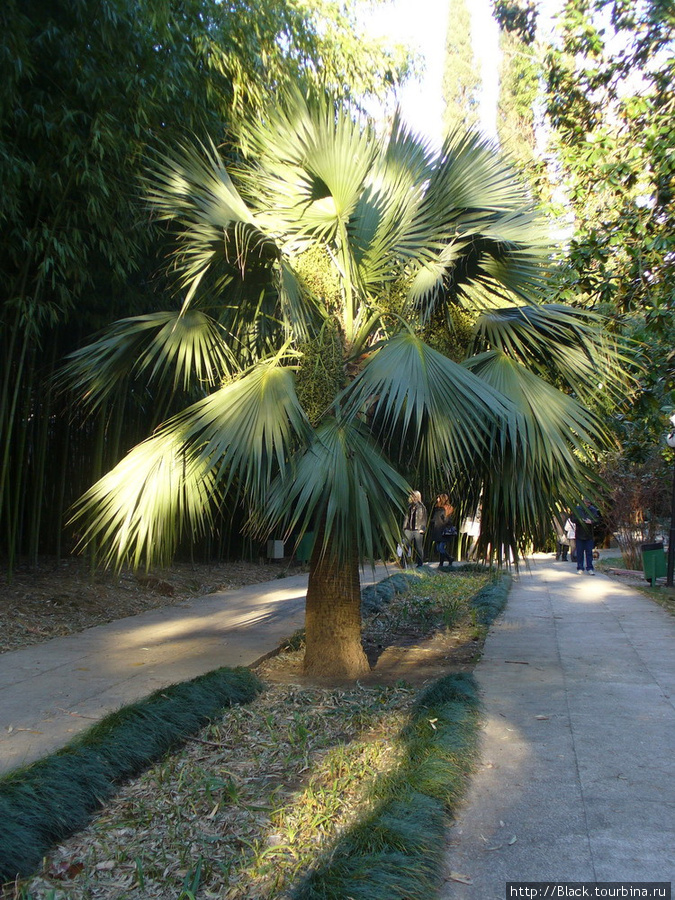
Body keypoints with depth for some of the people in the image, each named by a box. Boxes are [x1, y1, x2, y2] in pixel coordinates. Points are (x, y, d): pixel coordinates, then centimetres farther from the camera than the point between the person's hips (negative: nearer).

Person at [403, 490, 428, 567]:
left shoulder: (422, 507, 3)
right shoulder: (409, 506, 13)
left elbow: (424, 519, 2)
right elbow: (406, 517, 16)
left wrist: (422, 529, -8)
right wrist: (404, 527, 8)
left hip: (418, 530, -3)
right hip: (408, 529, 3)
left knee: (419, 548, 3)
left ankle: (420, 563, 11)